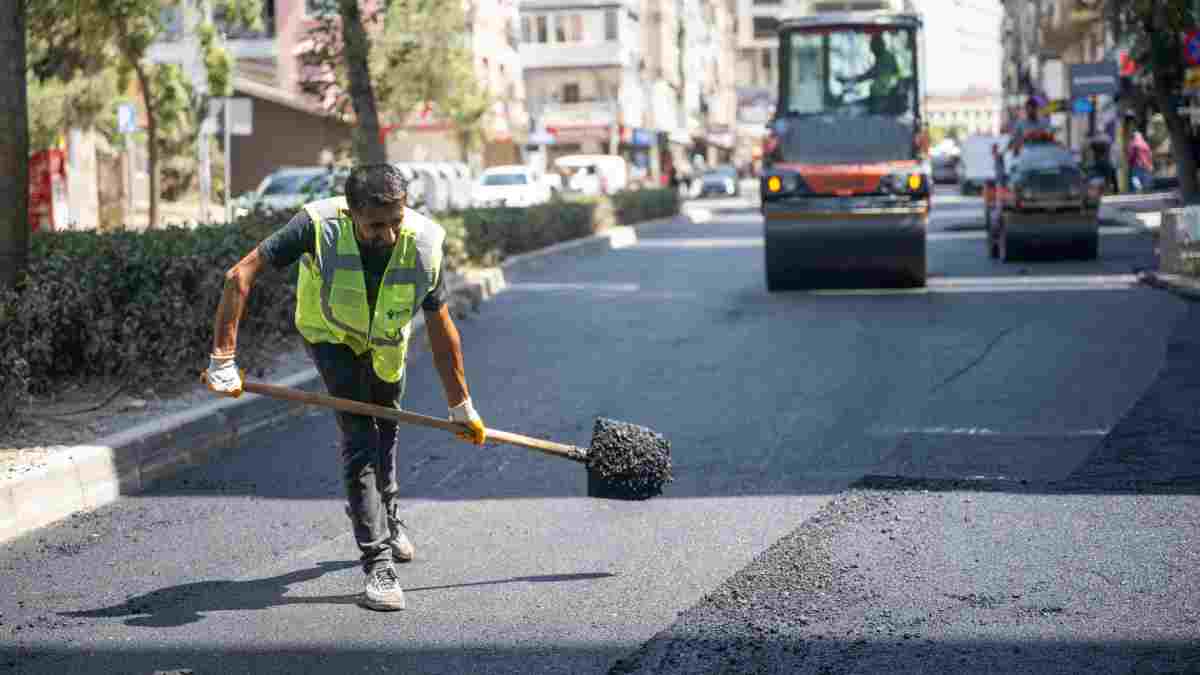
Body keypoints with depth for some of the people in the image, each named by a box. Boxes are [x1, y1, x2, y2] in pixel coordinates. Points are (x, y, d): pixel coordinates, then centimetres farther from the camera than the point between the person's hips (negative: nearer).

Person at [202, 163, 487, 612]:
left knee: (385, 427, 21)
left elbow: (440, 329, -18)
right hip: (331, 336, -3)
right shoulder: (320, 226, -39)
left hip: (385, 343, 3)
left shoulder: (424, 244, -31)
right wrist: (223, 359, -35)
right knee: (359, 437, -16)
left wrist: (461, 407, -12)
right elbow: (241, 275, -33)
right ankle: (378, 563, -16)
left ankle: (385, 518, 48)